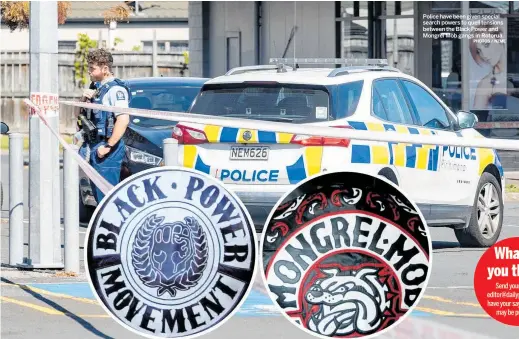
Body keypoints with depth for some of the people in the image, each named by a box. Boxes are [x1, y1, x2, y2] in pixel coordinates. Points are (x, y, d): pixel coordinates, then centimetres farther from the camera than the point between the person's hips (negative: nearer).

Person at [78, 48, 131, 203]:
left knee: (106, 195, -9)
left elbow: (123, 120, -23)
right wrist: (84, 100, 4)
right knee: (98, 195, 12)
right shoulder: (96, 88, 18)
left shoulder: (115, 89, -13)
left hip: (107, 151, -10)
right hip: (93, 147, 10)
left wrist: (109, 146, -22)